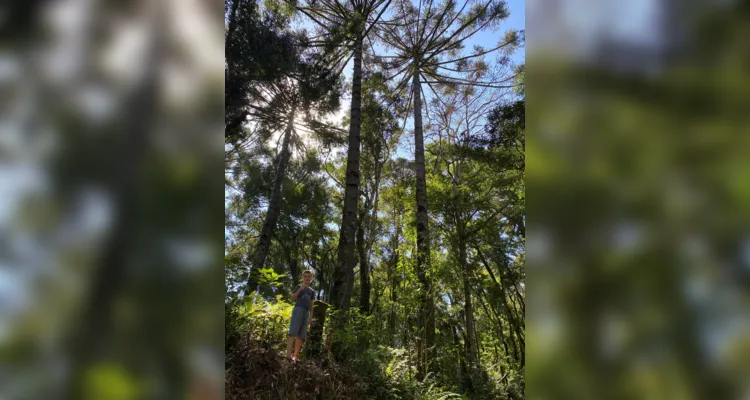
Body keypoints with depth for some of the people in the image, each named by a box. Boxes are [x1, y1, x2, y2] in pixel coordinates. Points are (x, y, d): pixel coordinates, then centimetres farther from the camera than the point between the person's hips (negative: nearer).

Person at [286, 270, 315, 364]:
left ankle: (295, 356, -2)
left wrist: (311, 316, 12)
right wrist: (300, 289, -12)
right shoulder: (299, 287, 10)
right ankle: (289, 354, -25)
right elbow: (293, 299, -1)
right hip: (298, 309, -5)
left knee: (301, 335, -1)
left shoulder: (312, 291, 21)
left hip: (306, 312, 5)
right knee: (293, 332, -17)